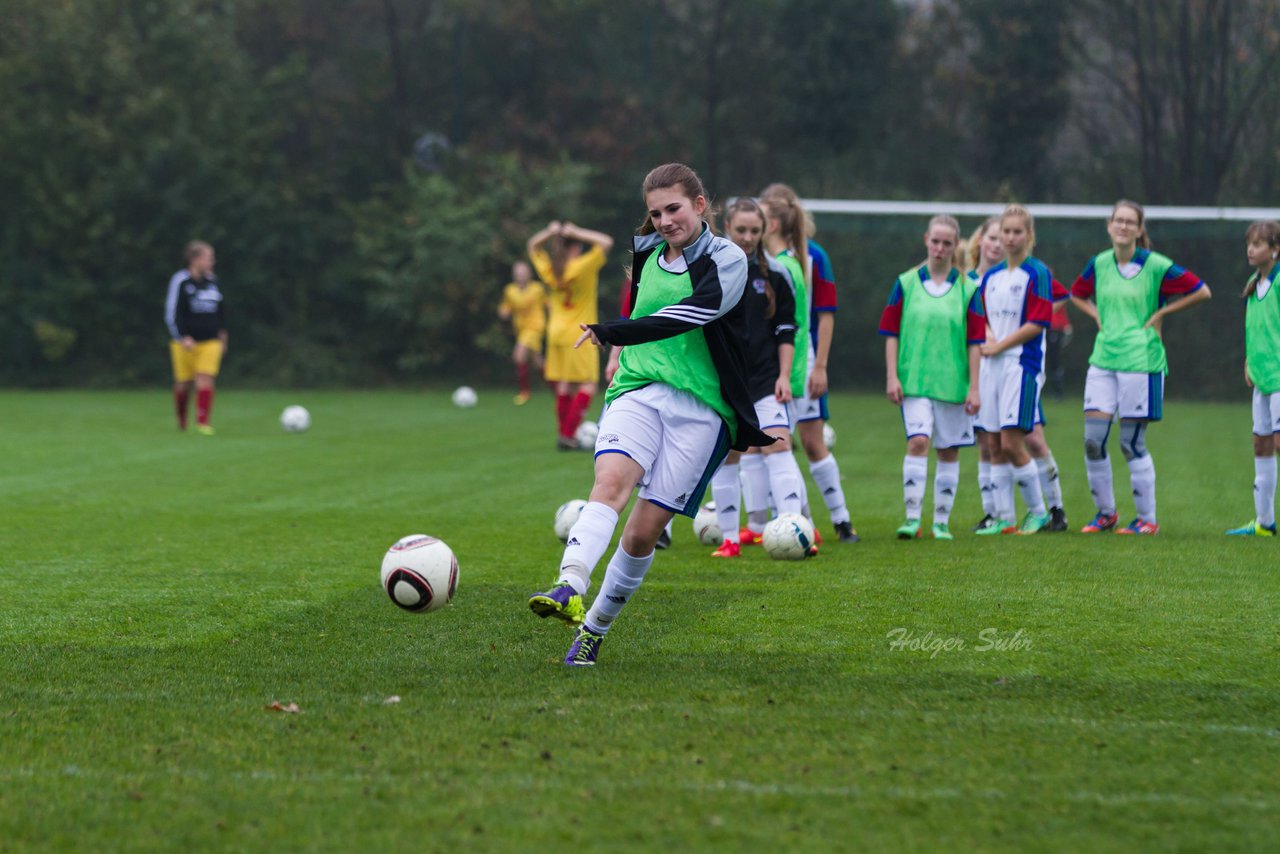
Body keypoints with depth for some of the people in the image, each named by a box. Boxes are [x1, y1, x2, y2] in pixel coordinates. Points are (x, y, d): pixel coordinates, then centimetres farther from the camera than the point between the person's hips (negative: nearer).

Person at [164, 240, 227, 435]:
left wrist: (222, 335, 21)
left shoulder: (212, 282, 8)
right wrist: (182, 338, -18)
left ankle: (203, 422, -13)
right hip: (185, 342, -3)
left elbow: (219, 311, 21)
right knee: (184, 383, 6)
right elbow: (172, 313, -11)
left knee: (205, 380, -12)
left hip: (210, 342, 3)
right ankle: (181, 419, 31)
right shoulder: (180, 281, -9)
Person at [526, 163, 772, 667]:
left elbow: (687, 315, -21)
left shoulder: (727, 260, -5)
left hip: (700, 408, -3)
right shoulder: (646, 253, 14)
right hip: (638, 392, 3)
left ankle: (595, 626, 9)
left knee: (644, 530, -7)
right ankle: (569, 589, -46)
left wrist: (610, 332, -27)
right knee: (611, 481, -26)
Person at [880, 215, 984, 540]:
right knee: (917, 442, -16)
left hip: (953, 383, 1)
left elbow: (974, 342, 3)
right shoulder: (906, 284, 3)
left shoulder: (967, 288, 3)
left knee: (949, 450, 6)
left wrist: (974, 387, -1)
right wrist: (892, 376, -3)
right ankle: (912, 518, -15)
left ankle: (942, 521, 15)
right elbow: (891, 334, 5)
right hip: (914, 380, -1)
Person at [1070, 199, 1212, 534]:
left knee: (1132, 443, -2)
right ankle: (1105, 512, 15)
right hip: (1102, 360, 5)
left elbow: (1201, 292, -2)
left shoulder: (1155, 266, -7)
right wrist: (1098, 315, 10)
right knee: (1092, 439, -1)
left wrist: (1161, 313, -4)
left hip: (1140, 360, -5)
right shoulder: (1099, 264, 8)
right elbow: (1077, 294, 27)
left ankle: (1147, 518, 10)